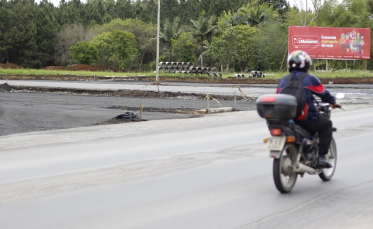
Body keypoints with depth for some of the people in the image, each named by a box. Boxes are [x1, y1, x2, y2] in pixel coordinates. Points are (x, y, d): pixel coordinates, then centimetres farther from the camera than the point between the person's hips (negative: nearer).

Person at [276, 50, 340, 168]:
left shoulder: (283, 80, 13)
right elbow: (324, 93, 7)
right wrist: (333, 102, 27)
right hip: (306, 119, -5)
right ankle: (321, 156, 9)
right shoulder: (310, 79, -1)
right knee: (327, 124, 19)